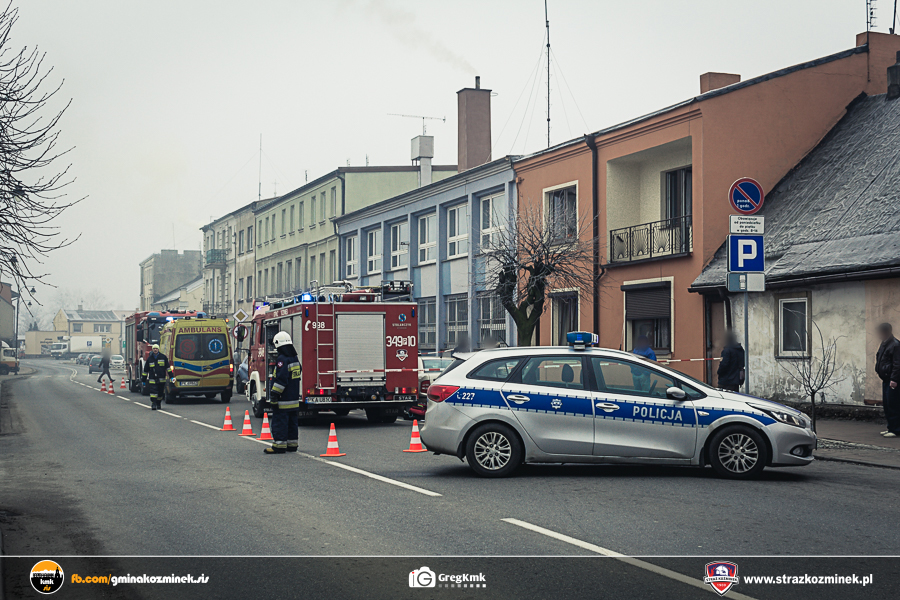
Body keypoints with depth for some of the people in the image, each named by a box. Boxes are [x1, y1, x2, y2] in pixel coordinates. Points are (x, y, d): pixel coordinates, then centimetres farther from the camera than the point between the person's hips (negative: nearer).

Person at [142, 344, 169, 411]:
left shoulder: (163, 357, 5)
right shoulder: (149, 358, 7)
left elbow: (167, 367, 8)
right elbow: (146, 369, 13)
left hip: (161, 379, 1)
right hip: (152, 379, -1)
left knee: (160, 392, 9)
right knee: (153, 391, -14)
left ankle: (158, 403, 26)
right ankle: (153, 404, -17)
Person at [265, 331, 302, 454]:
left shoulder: (282, 360, -17)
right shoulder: (295, 358, 13)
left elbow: (281, 380, -23)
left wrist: (274, 394, -19)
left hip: (283, 399, -9)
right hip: (294, 398, 9)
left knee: (279, 422, -5)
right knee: (291, 422, 14)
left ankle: (279, 445, -5)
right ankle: (292, 444, 19)